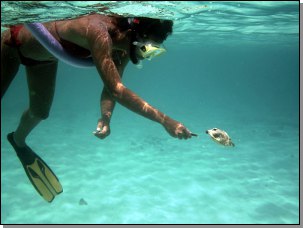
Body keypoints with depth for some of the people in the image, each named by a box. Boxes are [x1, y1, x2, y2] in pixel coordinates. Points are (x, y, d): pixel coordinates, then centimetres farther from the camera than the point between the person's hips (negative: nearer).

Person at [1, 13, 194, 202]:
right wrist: (164, 120, -53)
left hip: (44, 56, 7)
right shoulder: (99, 33, -45)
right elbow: (116, 90, -51)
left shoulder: (123, 49, -20)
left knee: (39, 112, 18)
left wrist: (106, 117, -35)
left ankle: (18, 141, 50)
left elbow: (112, 86, -15)